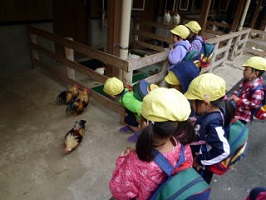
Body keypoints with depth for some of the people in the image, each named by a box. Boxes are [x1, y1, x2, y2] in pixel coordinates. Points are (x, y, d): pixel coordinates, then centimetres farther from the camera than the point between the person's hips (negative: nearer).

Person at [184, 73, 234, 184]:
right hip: (194, 158, 7)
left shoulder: (213, 123, -35)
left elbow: (223, 150, -34)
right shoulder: (208, 112, -11)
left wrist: (200, 161, -24)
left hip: (202, 166, -7)